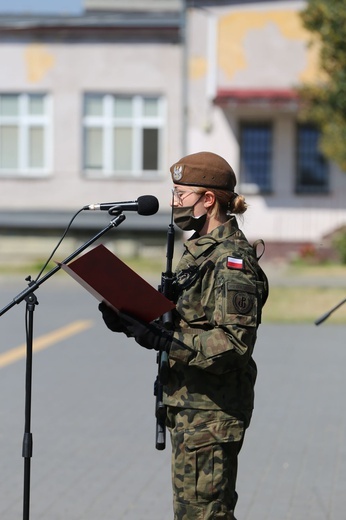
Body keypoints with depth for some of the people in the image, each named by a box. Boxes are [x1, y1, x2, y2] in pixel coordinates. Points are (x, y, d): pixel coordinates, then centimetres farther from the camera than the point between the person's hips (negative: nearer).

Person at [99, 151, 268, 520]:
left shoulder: (231, 259, -17)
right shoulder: (199, 250, 14)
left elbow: (234, 342, -25)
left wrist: (164, 342, -28)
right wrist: (129, 321, 2)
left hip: (212, 410, -10)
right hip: (189, 404, 10)